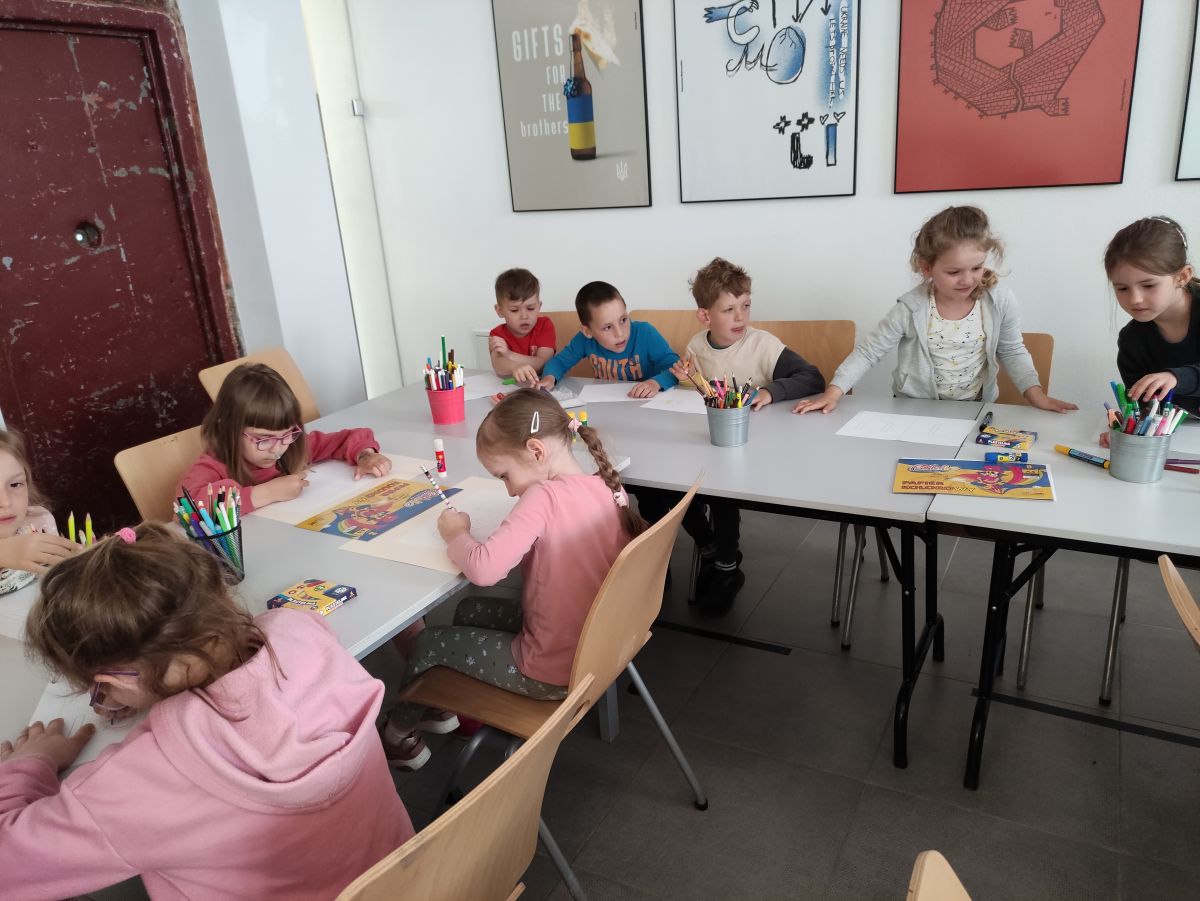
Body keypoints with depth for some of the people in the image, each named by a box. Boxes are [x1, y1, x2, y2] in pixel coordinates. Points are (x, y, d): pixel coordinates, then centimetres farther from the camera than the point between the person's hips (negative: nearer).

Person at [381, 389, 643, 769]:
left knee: (428, 643, 14)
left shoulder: (544, 496, -27)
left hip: (551, 673, -8)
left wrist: (456, 534, -13)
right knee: (468, 611, 25)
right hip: (598, 648, 8)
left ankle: (400, 735, 40)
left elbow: (484, 568, -34)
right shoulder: (610, 487, -5)